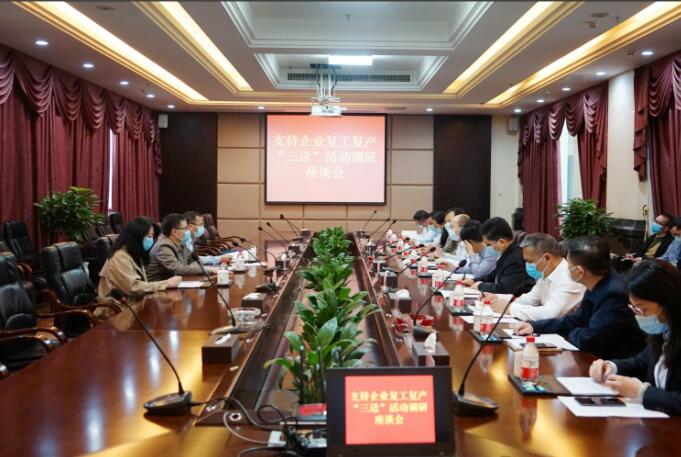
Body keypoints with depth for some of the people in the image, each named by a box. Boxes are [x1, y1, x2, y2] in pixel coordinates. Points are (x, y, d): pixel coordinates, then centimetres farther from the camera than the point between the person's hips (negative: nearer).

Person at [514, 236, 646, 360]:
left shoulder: (614, 295, -28)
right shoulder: (597, 286, 0)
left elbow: (588, 340, -24)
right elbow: (577, 320, 14)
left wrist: (570, 333, -2)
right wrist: (534, 326, 6)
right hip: (599, 356, 7)